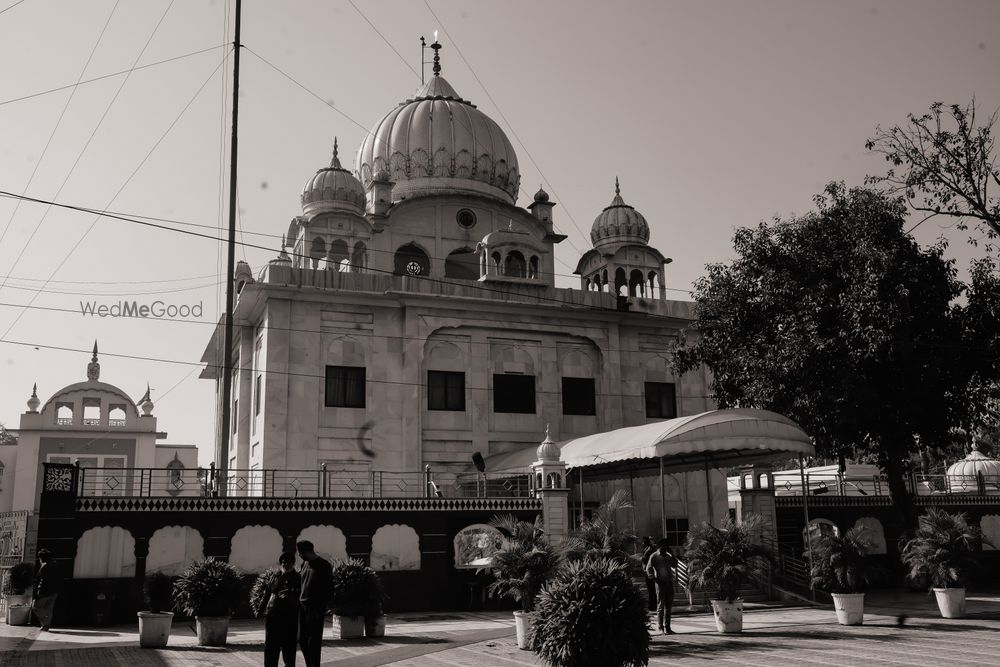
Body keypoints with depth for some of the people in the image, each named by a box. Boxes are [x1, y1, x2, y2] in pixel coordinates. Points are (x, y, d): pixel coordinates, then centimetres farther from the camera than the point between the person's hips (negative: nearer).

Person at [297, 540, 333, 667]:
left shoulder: (324, 565, -7)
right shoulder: (304, 564, 14)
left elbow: (328, 589, -9)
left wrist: (321, 608, -15)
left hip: (315, 608, -7)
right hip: (302, 605, 7)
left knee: (313, 641, -5)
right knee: (302, 640, 8)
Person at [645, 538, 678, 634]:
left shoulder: (667, 555, 14)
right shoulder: (654, 556, -2)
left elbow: (674, 565, 17)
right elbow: (648, 569, -5)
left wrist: (672, 556, 3)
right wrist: (655, 579, -16)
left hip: (669, 582, 6)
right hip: (660, 582, -6)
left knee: (668, 605, 9)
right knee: (661, 605, -2)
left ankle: (667, 627, 16)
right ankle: (661, 627, 5)